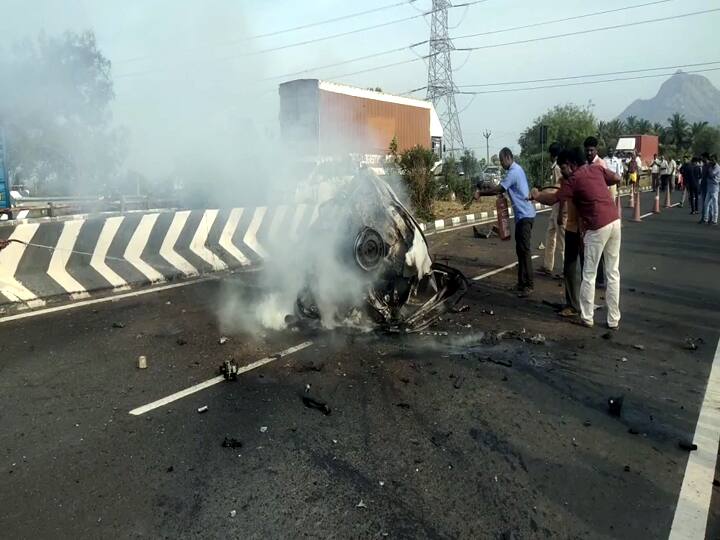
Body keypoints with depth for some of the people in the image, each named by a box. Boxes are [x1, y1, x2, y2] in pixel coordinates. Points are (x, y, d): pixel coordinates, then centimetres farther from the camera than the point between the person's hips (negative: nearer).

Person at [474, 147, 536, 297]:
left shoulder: (514, 171, -16)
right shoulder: (515, 170, 17)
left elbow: (499, 189, -16)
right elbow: (502, 190, 19)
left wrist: (481, 193, -5)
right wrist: (484, 191, 9)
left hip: (525, 215, -11)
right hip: (522, 215, 11)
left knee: (524, 250, -10)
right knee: (520, 250, 12)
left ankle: (528, 285, -7)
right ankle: (522, 282, 18)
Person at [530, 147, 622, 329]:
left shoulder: (574, 179, -7)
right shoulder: (596, 168, 12)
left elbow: (552, 199, -2)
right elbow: (617, 179, 25)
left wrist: (536, 196, 16)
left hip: (598, 227, -7)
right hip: (615, 221, 7)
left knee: (589, 275, 6)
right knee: (613, 273, 11)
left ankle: (587, 318, 15)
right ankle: (614, 320, 17)